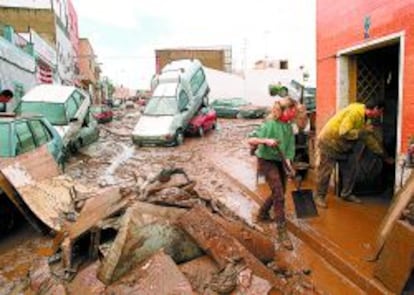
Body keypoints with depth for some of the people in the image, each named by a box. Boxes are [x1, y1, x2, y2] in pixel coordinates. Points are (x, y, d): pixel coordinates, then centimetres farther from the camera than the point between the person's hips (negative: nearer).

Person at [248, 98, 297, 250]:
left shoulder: (288, 126, 0)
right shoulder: (269, 124, -20)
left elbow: (290, 146, -1)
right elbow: (250, 140, -24)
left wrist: (289, 162, -15)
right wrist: (266, 141, -38)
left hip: (280, 161, 8)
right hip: (267, 161, -8)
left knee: (280, 192, 19)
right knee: (279, 195, -12)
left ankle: (262, 213, 43)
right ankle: (282, 232, -6)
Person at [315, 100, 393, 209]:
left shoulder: (366, 119, 5)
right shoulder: (354, 112, -25)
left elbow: (369, 140, 12)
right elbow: (344, 133, -33)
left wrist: (385, 156, 13)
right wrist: (363, 131, -23)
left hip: (343, 145, 9)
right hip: (329, 142, -9)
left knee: (353, 166, 8)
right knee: (325, 171, -4)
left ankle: (346, 194, 20)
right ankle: (319, 197, 11)